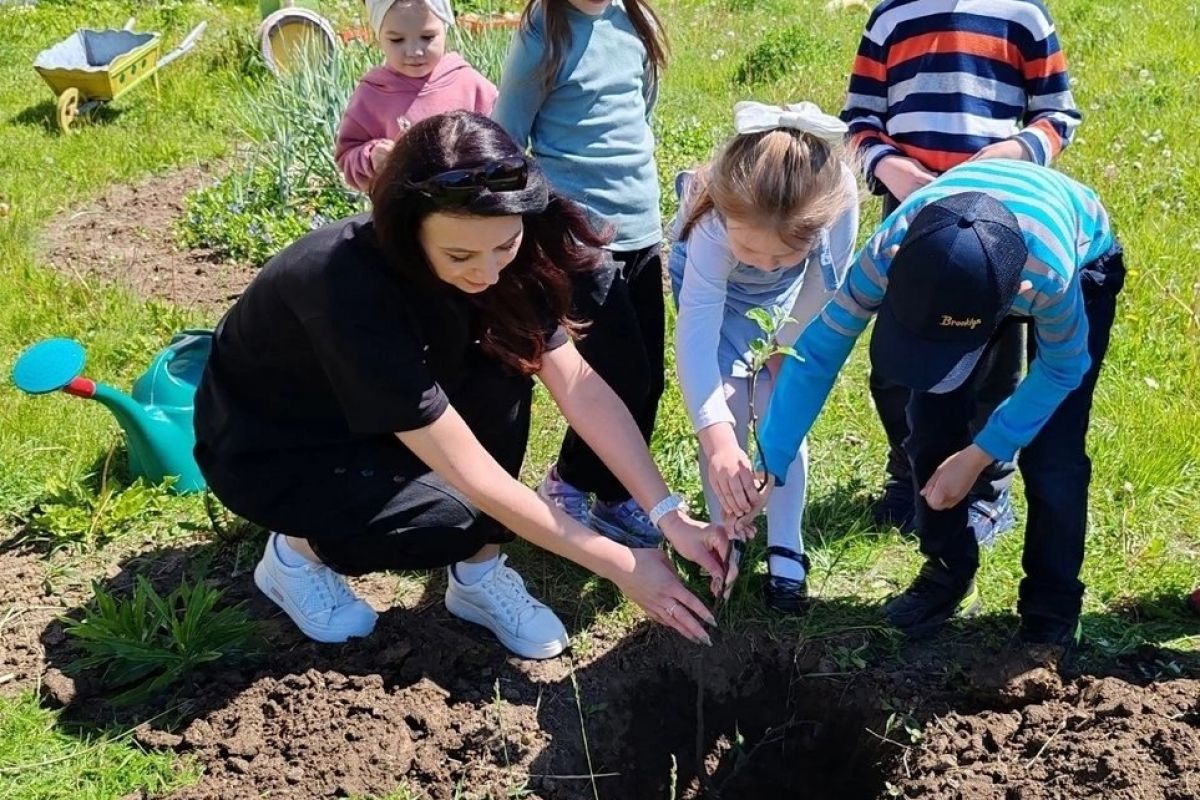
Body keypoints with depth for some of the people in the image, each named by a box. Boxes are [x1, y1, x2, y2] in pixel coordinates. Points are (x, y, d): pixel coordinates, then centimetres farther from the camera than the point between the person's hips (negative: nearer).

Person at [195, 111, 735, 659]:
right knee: (459, 516, -27)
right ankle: (300, 550, 2)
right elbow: (468, 472, -35)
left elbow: (580, 386, -16)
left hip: (380, 418, 6)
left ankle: (478, 576, -4)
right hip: (262, 448, -6)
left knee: (503, 368, -21)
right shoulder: (352, 289, -38)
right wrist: (621, 565, -30)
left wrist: (669, 514, -24)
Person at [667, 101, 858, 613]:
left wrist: (788, 345, -6)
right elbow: (696, 338, -50)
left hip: (785, 294, 2)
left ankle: (786, 549, 10)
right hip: (713, 283, -2)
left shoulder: (840, 198, -41)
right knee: (729, 412, -9)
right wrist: (717, 439, -63)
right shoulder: (712, 229, -45)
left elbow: (826, 286, -21)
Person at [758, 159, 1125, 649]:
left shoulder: (1053, 275, -46)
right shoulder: (888, 252, -40)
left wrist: (977, 456, -23)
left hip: (1083, 262, -3)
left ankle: (1052, 608, 10)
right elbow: (817, 352, -28)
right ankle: (948, 571, 20)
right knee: (932, 426, -4)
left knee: (1051, 456, -11)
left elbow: (1061, 368, -23)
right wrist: (766, 466, -28)